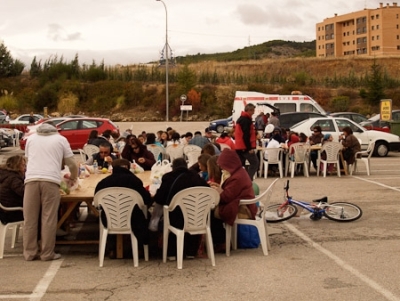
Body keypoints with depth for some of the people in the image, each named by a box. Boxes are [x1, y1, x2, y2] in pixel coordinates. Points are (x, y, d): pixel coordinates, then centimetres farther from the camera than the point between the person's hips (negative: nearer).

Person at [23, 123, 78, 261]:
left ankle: (30, 252, 11)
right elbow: (72, 163, 15)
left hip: (31, 179, 2)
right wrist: (73, 178, 34)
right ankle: (47, 253, 4)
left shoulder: (31, 138, 23)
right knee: (49, 219, 2)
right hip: (50, 180, -2)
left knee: (30, 218, 7)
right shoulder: (61, 139, 17)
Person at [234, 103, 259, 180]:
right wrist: (250, 148, -20)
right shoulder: (246, 120, -14)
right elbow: (246, 135, -20)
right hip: (245, 147, -10)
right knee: (255, 163, -5)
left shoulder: (241, 119, 18)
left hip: (239, 147, 10)